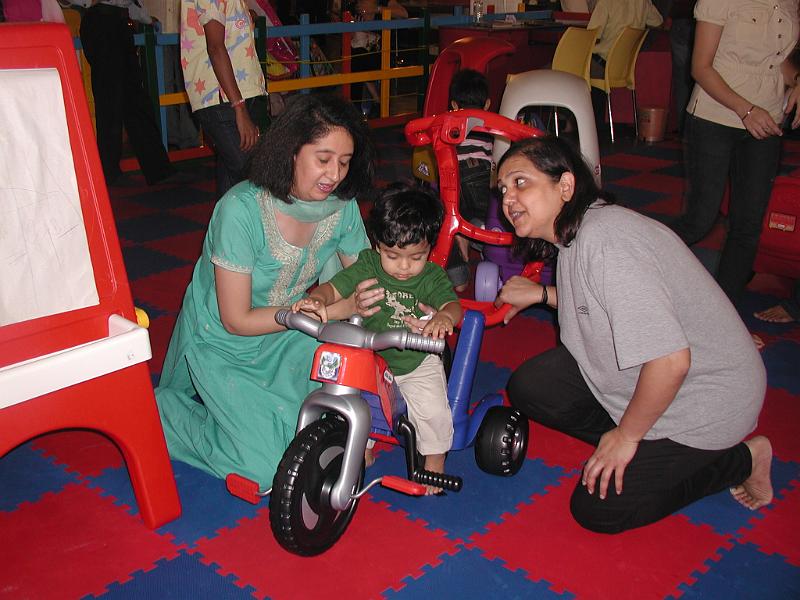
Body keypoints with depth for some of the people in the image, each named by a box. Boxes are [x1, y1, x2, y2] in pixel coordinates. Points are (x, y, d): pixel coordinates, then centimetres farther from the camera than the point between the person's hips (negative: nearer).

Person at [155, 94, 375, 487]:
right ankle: (164, 409, 9)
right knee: (270, 467, -13)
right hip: (222, 345, -6)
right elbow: (237, 320, -25)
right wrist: (334, 309, -30)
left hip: (284, 337, 6)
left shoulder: (342, 205, -13)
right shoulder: (241, 210, -29)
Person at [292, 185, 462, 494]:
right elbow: (333, 287, -12)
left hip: (417, 363, -2)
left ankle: (434, 461, 11)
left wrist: (444, 317, -50)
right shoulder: (367, 266, -8)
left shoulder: (432, 277, -10)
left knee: (434, 411, -19)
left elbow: (452, 303, -24)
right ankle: (362, 448, 17)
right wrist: (317, 300, -37)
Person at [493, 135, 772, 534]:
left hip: (706, 397, -9)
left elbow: (671, 361, -36)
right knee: (528, 388, 2)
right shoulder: (575, 230, -1)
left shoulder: (605, 241, -32)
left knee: (597, 509, -4)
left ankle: (740, 459, 9)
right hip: (643, 376, 9)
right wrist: (542, 294, 14)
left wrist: (626, 436, -21)